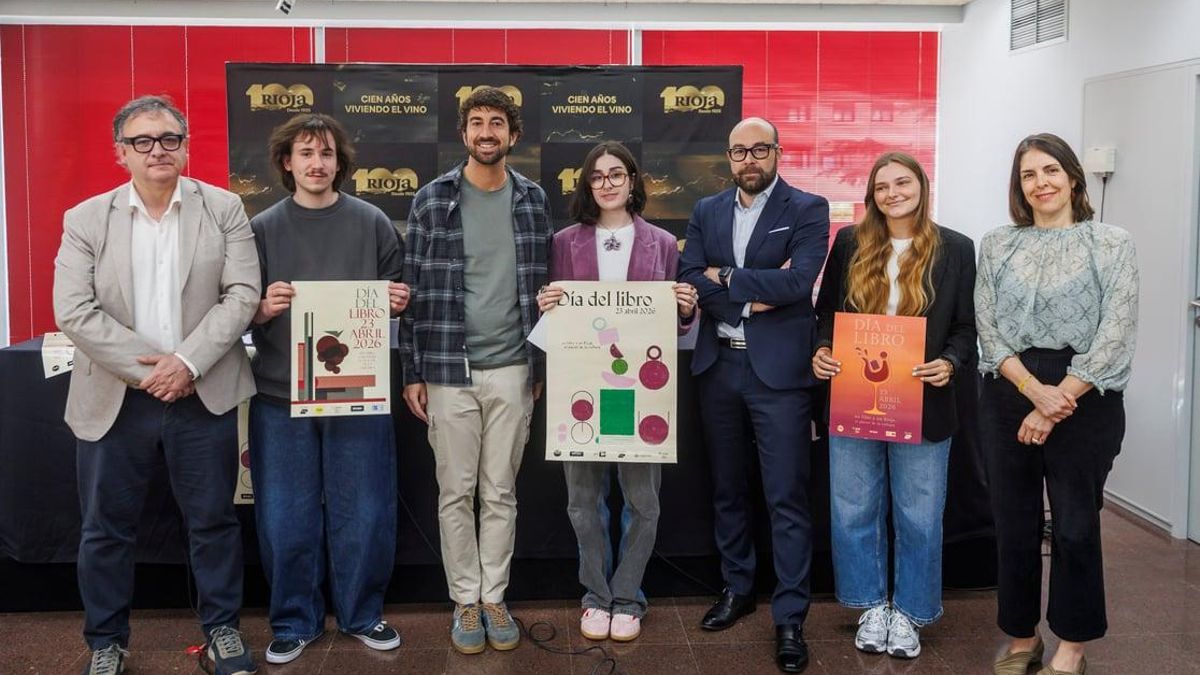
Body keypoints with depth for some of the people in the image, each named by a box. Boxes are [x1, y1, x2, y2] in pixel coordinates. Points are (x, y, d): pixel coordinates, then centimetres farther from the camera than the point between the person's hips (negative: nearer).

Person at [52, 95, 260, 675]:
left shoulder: (223, 209, 1)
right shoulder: (85, 220, 2)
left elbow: (241, 294, -6)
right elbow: (74, 312, -7)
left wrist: (187, 362, -15)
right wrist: (146, 368, -15)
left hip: (203, 397, 0)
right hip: (114, 402, 1)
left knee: (213, 521, 10)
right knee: (106, 528, 11)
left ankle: (222, 627, 27)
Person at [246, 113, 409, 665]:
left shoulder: (371, 223, 5)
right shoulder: (262, 229, 5)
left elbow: (397, 296, 10)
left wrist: (398, 304, -11)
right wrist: (263, 309, -15)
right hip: (281, 396, 0)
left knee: (363, 513, 7)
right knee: (286, 517, 7)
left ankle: (362, 614, 26)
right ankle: (294, 622, 24)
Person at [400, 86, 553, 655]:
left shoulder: (532, 201, 5)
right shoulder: (432, 199, 0)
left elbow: (541, 287, 10)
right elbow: (414, 288, 0)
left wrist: (542, 366, 7)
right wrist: (412, 372, -2)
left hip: (513, 370, 1)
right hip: (448, 369, -1)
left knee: (500, 492, 10)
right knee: (455, 492, 7)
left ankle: (494, 597, 23)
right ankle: (466, 601, 20)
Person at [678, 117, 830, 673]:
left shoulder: (808, 209, -2)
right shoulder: (707, 211, 11)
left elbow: (799, 280, -16)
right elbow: (688, 278, -1)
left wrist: (726, 280, -9)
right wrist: (754, 296, -13)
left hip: (778, 368, -5)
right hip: (717, 366, 5)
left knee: (786, 496, -2)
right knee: (727, 487, 15)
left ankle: (790, 618, 6)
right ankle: (737, 588, 32)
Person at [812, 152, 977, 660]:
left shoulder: (955, 250, 1)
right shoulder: (850, 243, 4)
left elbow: (966, 327, 3)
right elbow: (826, 310, 9)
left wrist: (950, 363, -15)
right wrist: (822, 351, -9)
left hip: (921, 404, -1)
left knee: (919, 516, 8)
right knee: (854, 511, 9)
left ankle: (910, 613, 26)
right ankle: (871, 606, 27)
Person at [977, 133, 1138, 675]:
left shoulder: (1112, 244, 0)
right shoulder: (996, 245, 8)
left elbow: (1115, 336, -7)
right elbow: (988, 329, 1)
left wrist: (1057, 404, -12)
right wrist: (1035, 390, -14)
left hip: (1085, 399, -2)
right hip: (1009, 397, 3)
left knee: (1075, 525, 4)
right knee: (1014, 523, 8)